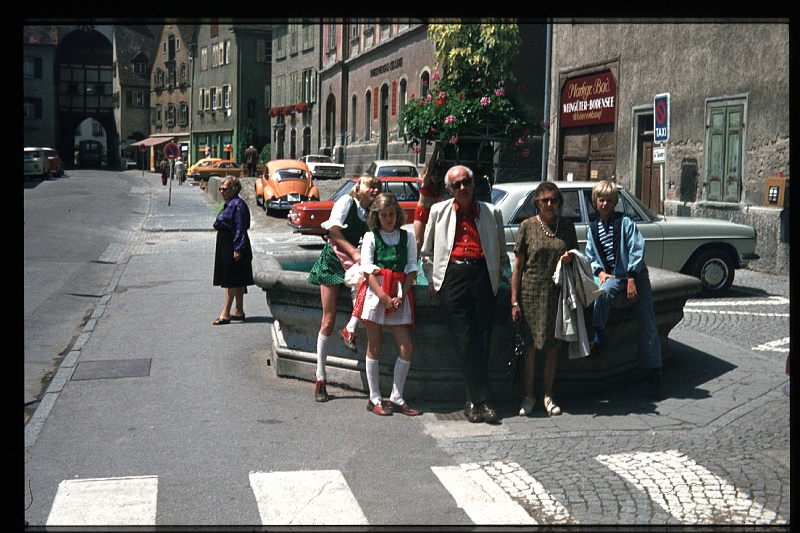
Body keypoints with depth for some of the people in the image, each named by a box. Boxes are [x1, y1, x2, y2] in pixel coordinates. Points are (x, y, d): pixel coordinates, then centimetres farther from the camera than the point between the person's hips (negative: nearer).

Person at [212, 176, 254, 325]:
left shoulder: (238, 205, -15)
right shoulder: (229, 204, 15)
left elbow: (240, 229, -20)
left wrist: (238, 249, -23)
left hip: (233, 247, -10)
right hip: (226, 246, 10)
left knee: (231, 281, -7)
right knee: (237, 282, 13)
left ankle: (225, 313, -6)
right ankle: (239, 311, 19)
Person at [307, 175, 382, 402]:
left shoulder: (370, 213, 10)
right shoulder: (347, 202, -5)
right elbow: (334, 230, -16)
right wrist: (354, 252, -21)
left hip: (353, 262, 5)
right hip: (332, 259, -5)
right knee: (329, 319, -5)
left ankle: (351, 328, -18)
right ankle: (320, 378, 3)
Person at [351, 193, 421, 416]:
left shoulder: (407, 237, 11)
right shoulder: (371, 237, 5)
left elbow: (412, 269, 6)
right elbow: (367, 269, -2)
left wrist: (400, 297, -7)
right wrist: (384, 298, -11)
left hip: (400, 295, 2)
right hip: (375, 292, -2)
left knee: (407, 347, -5)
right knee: (375, 347, 2)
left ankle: (396, 398, 7)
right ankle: (374, 398, 11)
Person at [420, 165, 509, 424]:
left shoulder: (491, 213, 14)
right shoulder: (439, 211, 14)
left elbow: (501, 253, 20)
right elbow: (427, 252, 19)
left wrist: (495, 277, 9)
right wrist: (433, 280, 11)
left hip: (482, 276, 1)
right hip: (452, 277, 0)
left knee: (481, 342, -3)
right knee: (465, 342, -8)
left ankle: (475, 402, 6)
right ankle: (481, 401, -5)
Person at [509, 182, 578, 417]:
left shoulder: (567, 226, 7)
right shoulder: (527, 226, -1)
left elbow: (576, 255, 18)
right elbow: (518, 266, -1)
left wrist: (570, 258, -8)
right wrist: (514, 301, -6)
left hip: (557, 293, 2)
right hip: (531, 292, -2)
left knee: (552, 345, 6)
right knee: (529, 345, 0)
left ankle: (547, 395, 18)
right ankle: (528, 396, 12)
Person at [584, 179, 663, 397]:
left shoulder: (625, 222, -7)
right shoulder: (593, 228, 8)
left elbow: (637, 250, -11)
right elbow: (591, 255, 15)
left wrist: (632, 280, -16)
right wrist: (600, 272, -4)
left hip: (636, 275, -3)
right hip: (613, 276, 3)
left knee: (647, 324, -5)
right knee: (603, 292, -34)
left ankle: (655, 371, 0)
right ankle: (599, 336, -21)